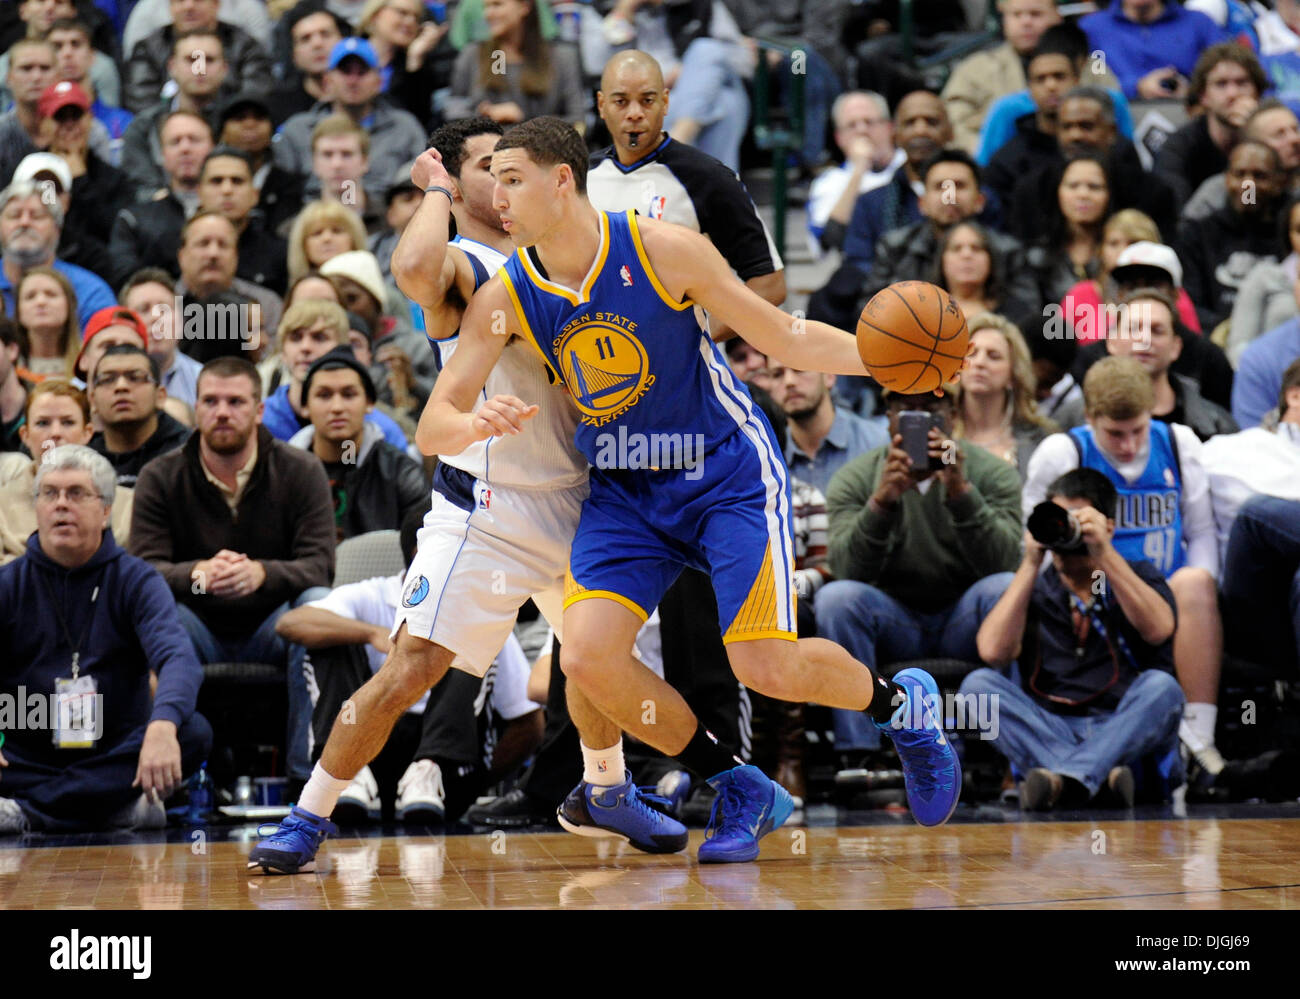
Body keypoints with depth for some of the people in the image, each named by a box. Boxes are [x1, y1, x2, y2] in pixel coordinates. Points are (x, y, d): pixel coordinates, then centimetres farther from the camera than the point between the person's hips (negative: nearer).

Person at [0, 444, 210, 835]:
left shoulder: (135, 580, 2)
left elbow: (177, 657, -17)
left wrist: (162, 727, -40)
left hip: (118, 757, 1)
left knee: (193, 732, -29)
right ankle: (119, 807, -26)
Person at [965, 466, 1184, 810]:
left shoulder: (1138, 577, 15)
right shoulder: (1034, 590, 17)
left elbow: (1157, 630, -10)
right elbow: (993, 651, -4)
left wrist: (1104, 555, -14)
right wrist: (1030, 565, -3)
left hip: (1126, 732, -1)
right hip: (1049, 734, 1)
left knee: (1161, 686, -29)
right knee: (978, 685, -22)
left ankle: (1064, 779, -47)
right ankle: (1098, 777, -42)